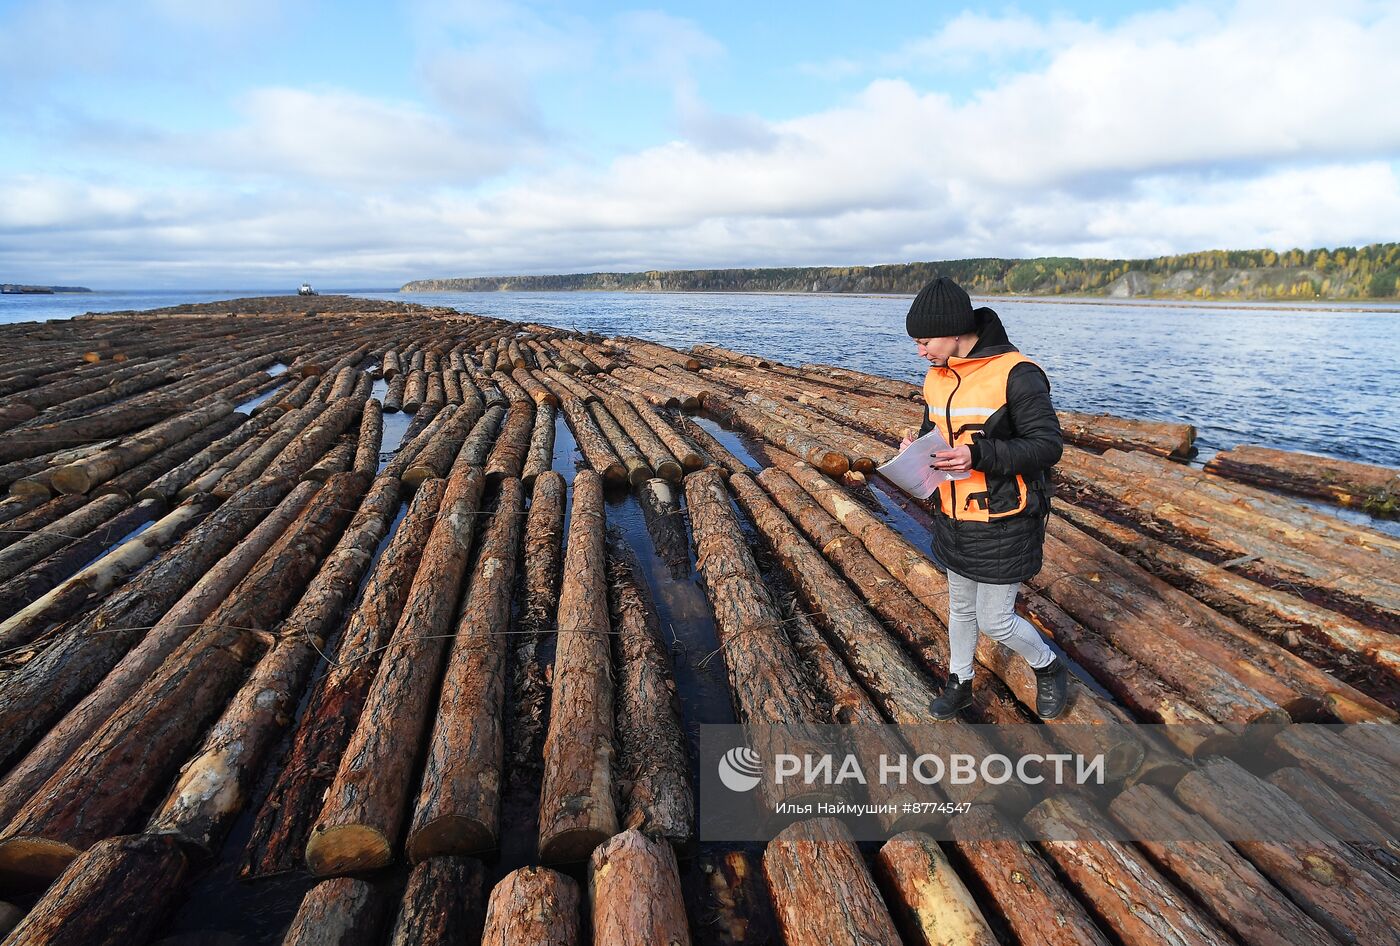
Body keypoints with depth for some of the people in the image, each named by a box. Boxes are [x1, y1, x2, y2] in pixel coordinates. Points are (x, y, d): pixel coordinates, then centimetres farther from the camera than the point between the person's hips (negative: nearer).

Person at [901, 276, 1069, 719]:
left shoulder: (1016, 373, -20)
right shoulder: (936, 377, 2)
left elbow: (1048, 446, -20)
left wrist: (979, 455, -32)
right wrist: (917, 445, -7)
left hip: (1004, 525, -6)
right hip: (954, 519, 7)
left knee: (995, 621, 3)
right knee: (961, 607, 21)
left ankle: (1049, 668, 34)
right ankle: (959, 682, 43)